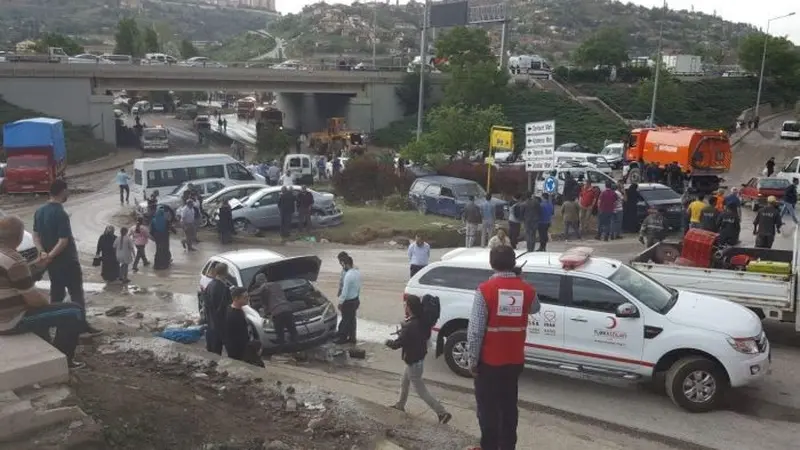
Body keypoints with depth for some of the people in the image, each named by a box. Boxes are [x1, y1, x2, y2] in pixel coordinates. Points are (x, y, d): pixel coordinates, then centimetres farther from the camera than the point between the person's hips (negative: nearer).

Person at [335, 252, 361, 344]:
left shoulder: (348, 275, -27)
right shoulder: (357, 272, -1)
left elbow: (345, 291, -23)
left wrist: (340, 302, -14)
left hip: (348, 302, -8)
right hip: (355, 299, 8)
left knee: (345, 320, 7)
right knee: (352, 319, 18)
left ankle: (342, 338, 21)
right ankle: (352, 338, 28)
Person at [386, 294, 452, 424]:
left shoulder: (409, 326, -29)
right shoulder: (421, 322, -2)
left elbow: (397, 344, -24)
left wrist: (388, 342, -1)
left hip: (413, 362, -9)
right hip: (418, 358, 9)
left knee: (421, 390, 1)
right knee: (404, 383, 27)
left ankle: (442, 412, 0)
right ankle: (400, 405, 44)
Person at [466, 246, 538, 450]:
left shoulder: (485, 289, -17)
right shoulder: (527, 290, -5)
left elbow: (475, 329, -18)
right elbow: (535, 309, 20)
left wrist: (472, 359, -8)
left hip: (488, 360, -4)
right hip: (514, 360, 4)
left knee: (487, 407, 9)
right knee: (509, 406, 17)